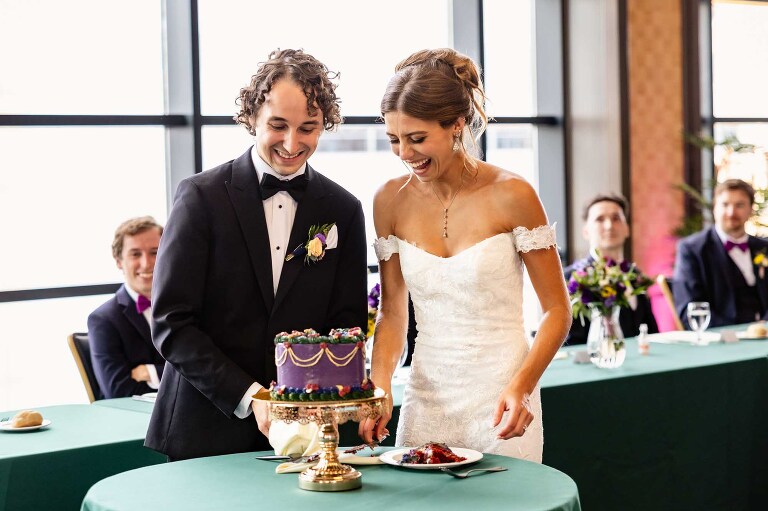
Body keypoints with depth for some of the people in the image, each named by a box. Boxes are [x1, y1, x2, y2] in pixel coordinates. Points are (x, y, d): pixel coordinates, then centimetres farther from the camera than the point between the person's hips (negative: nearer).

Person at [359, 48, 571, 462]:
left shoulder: (510, 195, -10)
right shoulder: (390, 202, 1)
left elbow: (557, 310, -5)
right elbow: (392, 312, 8)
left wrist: (521, 386, -19)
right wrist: (379, 386, -8)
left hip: (500, 402, -3)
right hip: (425, 400, 3)